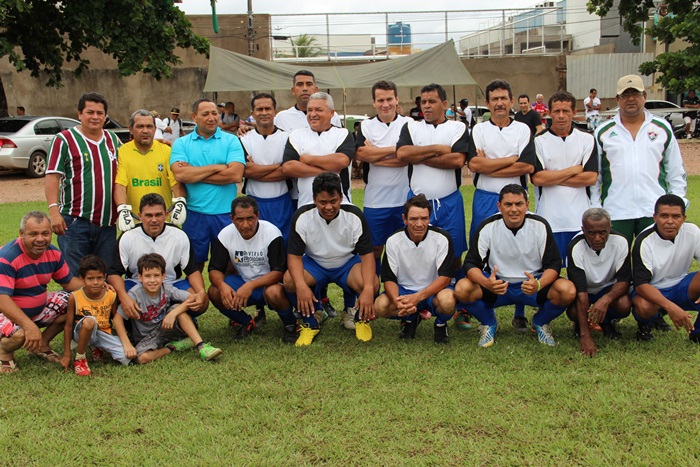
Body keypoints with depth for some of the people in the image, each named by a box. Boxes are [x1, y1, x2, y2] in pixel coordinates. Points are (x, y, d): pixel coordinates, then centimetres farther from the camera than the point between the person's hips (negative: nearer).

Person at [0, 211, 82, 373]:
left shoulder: (53, 253, -5)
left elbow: (68, 282, 8)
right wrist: (30, 325, -44)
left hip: (39, 308, 7)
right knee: (20, 334, -38)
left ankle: (42, 344, 10)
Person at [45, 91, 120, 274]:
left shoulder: (113, 139, 13)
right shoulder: (64, 139, -3)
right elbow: (52, 177, -8)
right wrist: (53, 210, -19)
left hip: (107, 223, 5)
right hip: (75, 221, -5)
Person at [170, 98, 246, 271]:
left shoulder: (231, 141, 2)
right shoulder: (181, 144, 5)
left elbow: (236, 174, -13)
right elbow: (179, 174, -12)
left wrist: (193, 174, -9)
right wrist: (217, 167, -12)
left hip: (226, 213, 0)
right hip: (194, 215, 1)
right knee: (195, 264, 13)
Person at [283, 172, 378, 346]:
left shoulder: (354, 216, -19)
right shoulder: (302, 217, -19)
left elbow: (367, 253, -19)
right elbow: (294, 255, -18)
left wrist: (368, 289, -36)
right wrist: (301, 285, -39)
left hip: (348, 263, -1)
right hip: (314, 264, 1)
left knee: (372, 284, -32)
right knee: (290, 280, -30)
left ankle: (361, 318, 4)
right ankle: (310, 323, -4)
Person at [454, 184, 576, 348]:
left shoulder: (540, 226, -11)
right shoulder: (488, 227, -12)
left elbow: (554, 264, -9)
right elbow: (471, 263, -13)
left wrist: (539, 284, -33)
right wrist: (487, 283, -36)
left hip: (532, 284, 1)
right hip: (496, 283, 0)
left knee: (568, 291, -28)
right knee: (462, 289, -29)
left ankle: (540, 322, 7)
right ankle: (488, 323, 5)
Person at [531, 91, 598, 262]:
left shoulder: (587, 140, 7)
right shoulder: (539, 141, 3)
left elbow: (591, 177, -5)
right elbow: (537, 178, -9)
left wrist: (552, 178, -7)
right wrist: (573, 170, -5)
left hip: (580, 220, 1)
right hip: (549, 220, -1)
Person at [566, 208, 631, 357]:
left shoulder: (620, 242, -23)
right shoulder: (576, 247, -30)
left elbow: (624, 279, -18)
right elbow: (580, 291, -35)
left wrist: (606, 299, -42)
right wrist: (585, 336, -40)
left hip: (608, 288, 2)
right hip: (585, 289, -2)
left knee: (625, 305, -31)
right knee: (574, 311, -33)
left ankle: (607, 322, 7)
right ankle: (580, 325, 7)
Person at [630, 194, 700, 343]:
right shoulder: (644, 242, -22)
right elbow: (641, 284, -27)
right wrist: (670, 307, -42)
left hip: (680, 287, 4)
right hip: (652, 290, -3)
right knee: (645, 307, -38)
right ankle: (645, 325, 2)